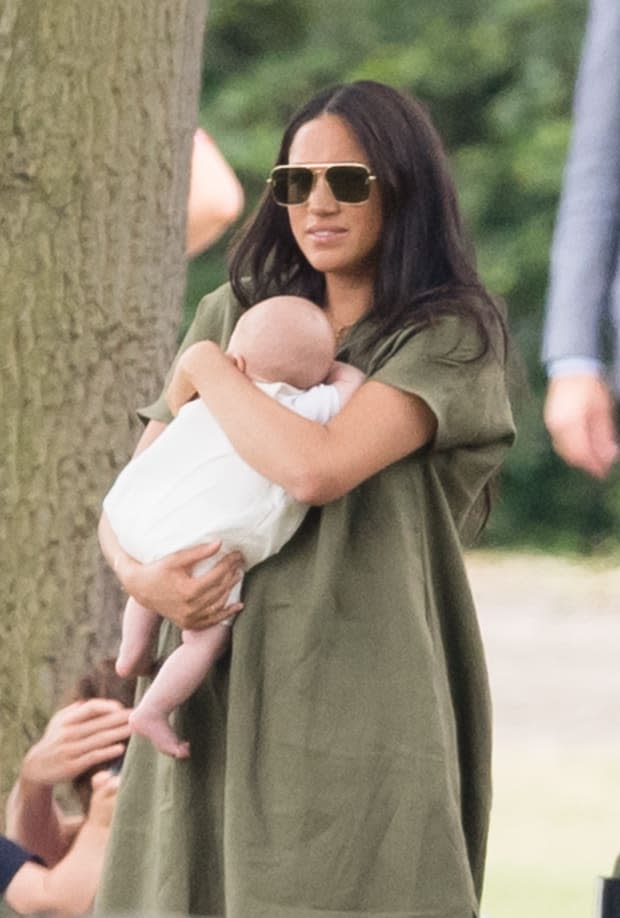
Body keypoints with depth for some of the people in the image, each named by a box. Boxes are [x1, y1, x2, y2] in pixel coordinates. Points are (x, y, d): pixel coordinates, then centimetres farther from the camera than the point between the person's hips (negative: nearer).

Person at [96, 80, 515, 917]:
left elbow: (316, 469, -18)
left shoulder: (450, 339, -3)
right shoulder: (237, 314, 14)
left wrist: (209, 367, -2)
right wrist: (136, 573, -8)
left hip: (358, 712, -5)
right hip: (216, 699, 5)